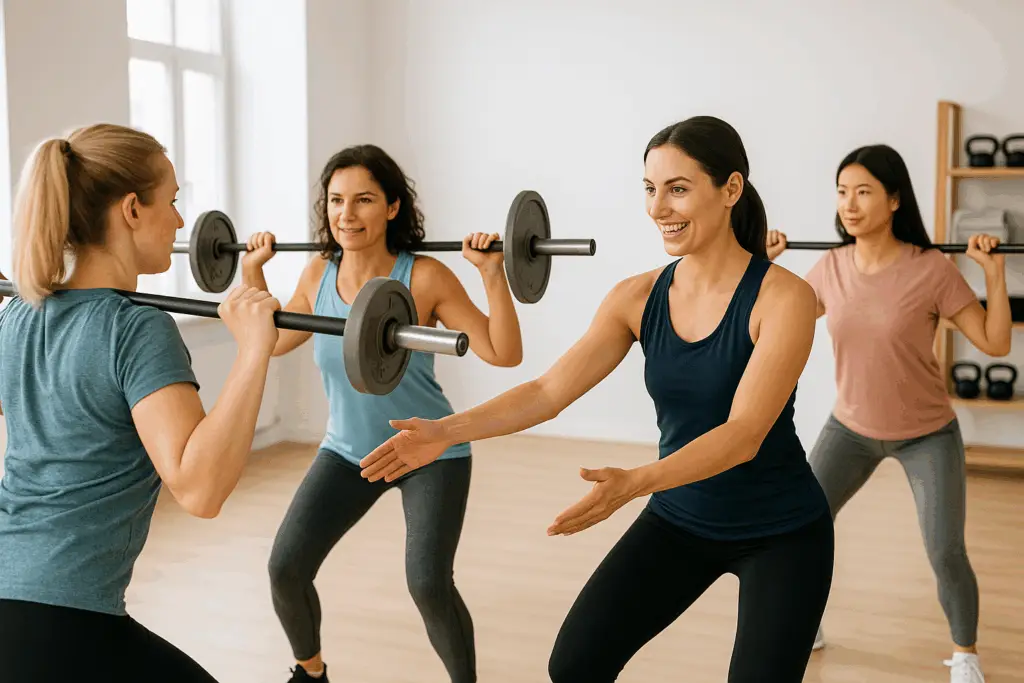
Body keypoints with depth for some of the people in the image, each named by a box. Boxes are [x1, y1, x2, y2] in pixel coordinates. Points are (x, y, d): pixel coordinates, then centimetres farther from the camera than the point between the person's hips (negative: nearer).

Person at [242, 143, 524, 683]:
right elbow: (273, 341, 12)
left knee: (428, 585, -17)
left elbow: (504, 354, -21)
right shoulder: (318, 275, -6)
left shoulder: (425, 278, -21)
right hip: (348, 452, 5)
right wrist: (252, 273, 6)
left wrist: (493, 276, -30)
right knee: (285, 568, -3)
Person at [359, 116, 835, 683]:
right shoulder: (637, 297, -7)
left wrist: (633, 483, -44)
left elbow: (744, 433, -29)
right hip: (679, 519, 4)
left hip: (782, 533, -4)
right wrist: (446, 430, -28)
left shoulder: (783, 297, -20)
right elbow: (549, 391, -13)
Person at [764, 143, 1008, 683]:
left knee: (945, 555, -6)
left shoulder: (931, 269, -21)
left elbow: (995, 343, -18)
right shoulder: (832, 266, -9)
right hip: (851, 428, 4)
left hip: (927, 435, -4)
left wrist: (994, 272, -26)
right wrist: (764, 265, 0)